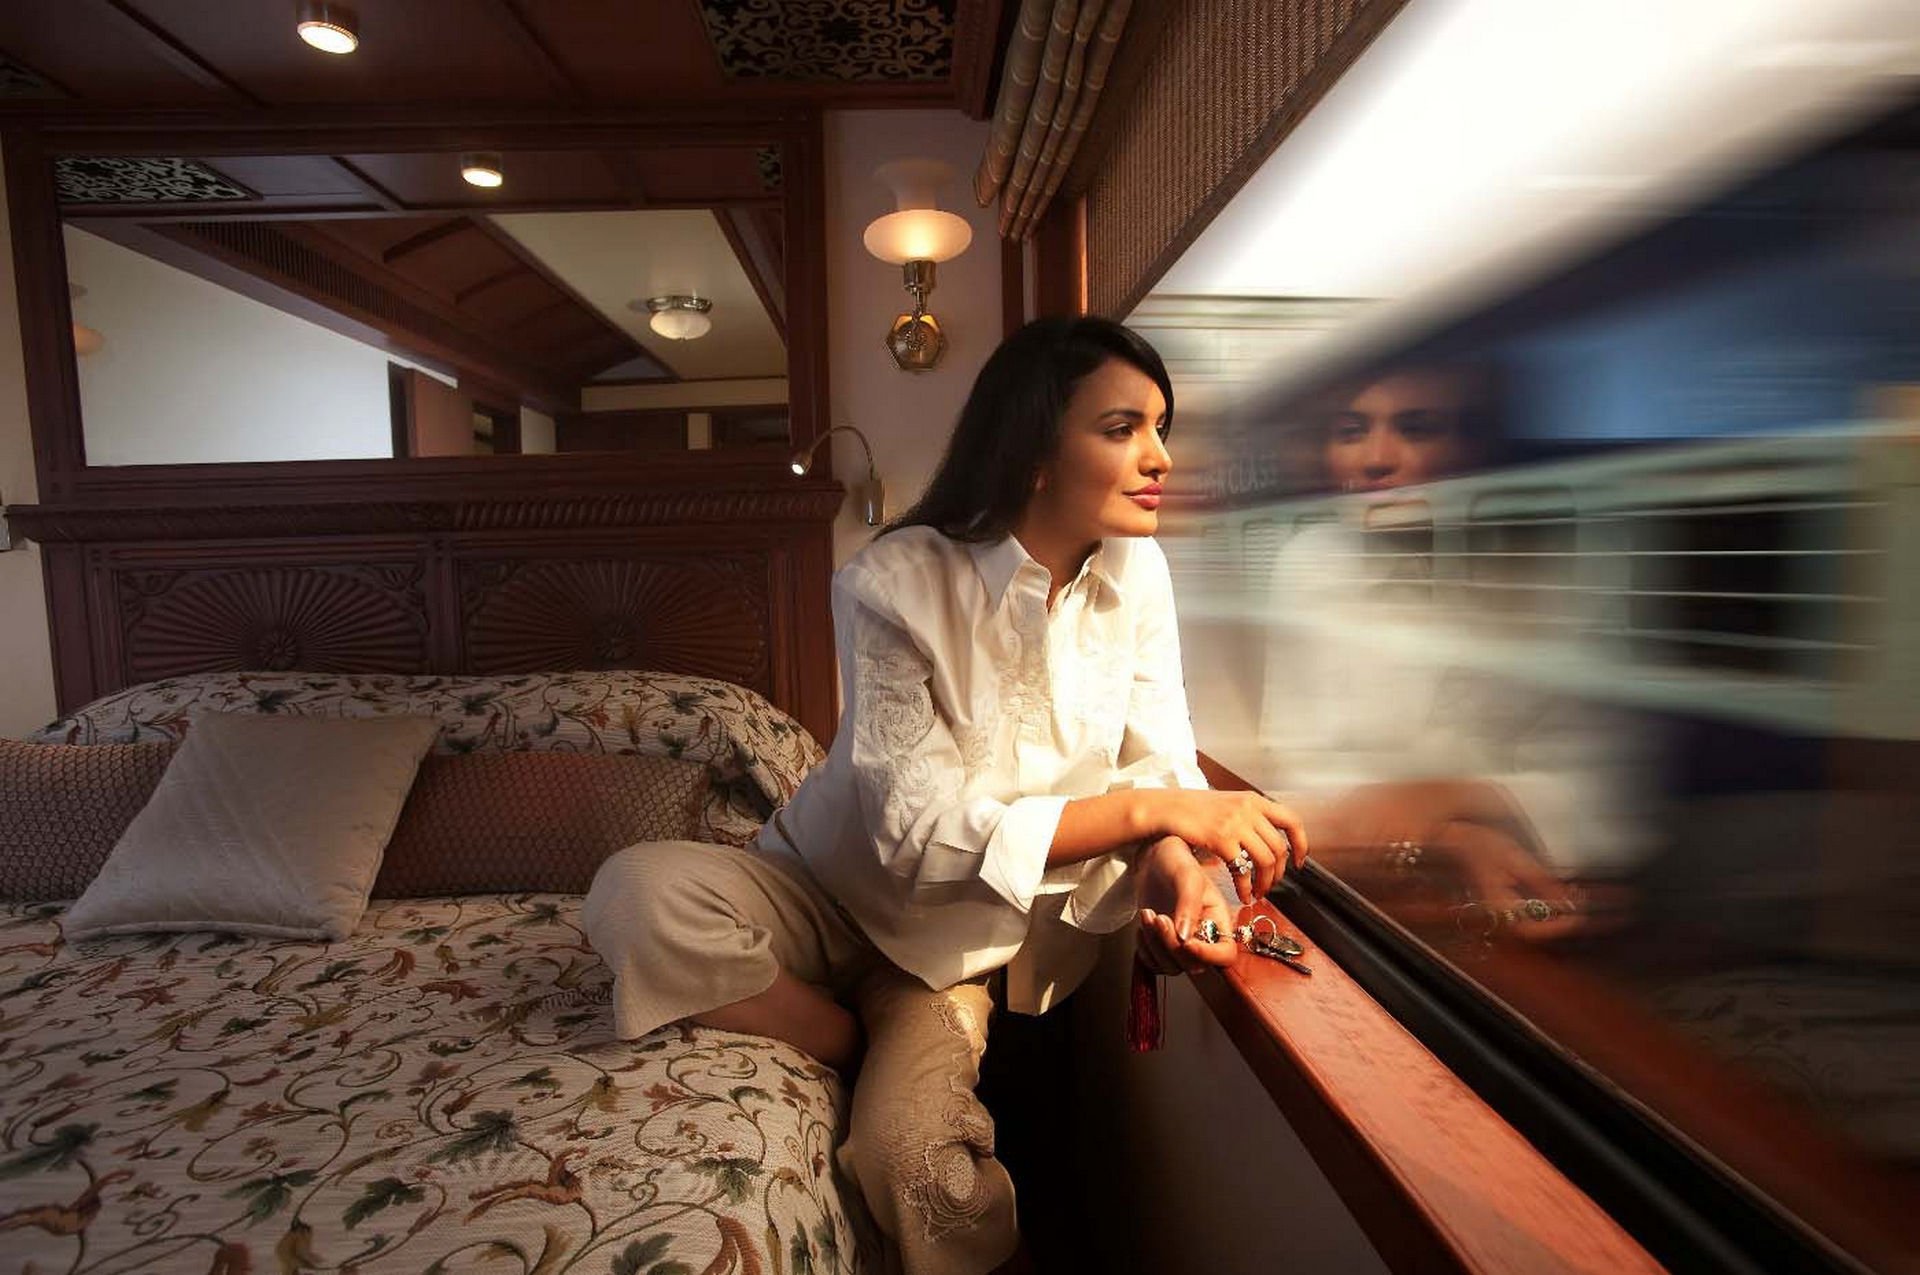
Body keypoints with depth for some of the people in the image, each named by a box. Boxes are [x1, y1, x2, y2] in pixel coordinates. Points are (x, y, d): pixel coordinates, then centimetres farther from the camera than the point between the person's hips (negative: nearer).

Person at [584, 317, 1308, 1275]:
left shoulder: (1135, 572, -8)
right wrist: (1150, 806, -32)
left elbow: (1160, 761, -5)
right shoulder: (896, 583, -23)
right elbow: (921, 833, -26)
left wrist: (1170, 857, -28)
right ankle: (872, 1054, -8)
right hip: (833, 895, 0)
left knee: (910, 1146, -26)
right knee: (638, 892, -27)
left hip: (958, 942, 1)